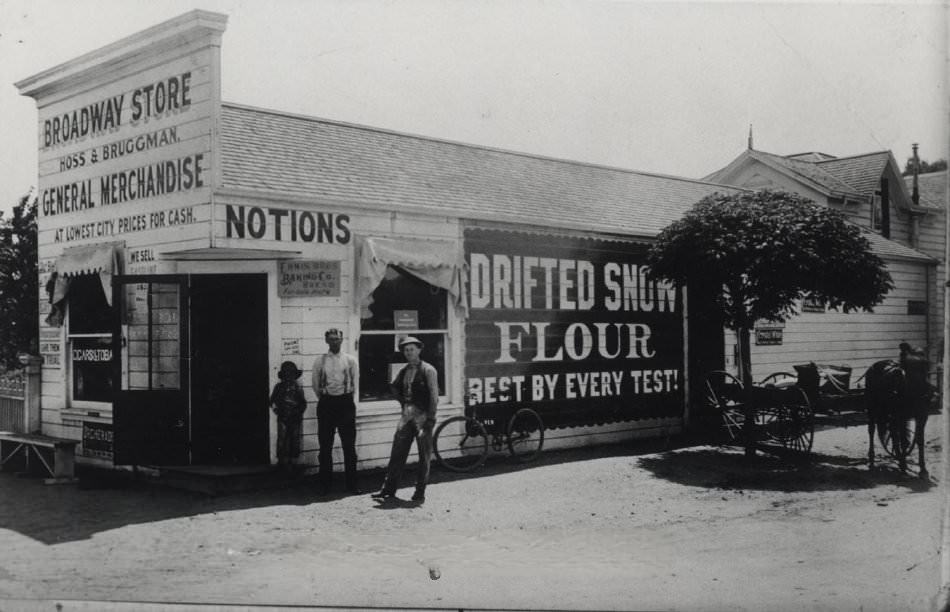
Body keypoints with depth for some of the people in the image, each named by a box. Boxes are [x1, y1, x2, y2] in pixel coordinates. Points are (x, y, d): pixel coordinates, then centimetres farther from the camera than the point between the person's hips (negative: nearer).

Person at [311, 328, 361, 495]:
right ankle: (325, 483, 12)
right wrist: (324, 398, 10)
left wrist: (346, 396, 10)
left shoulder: (350, 360, 4)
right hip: (326, 403, 0)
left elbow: (354, 384, 10)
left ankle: (351, 483, 9)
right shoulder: (320, 361, 4)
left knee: (349, 445, 2)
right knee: (325, 446, 4)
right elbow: (315, 385, 10)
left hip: (345, 402, 0)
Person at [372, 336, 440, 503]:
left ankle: (420, 492, 9)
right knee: (397, 453, 5)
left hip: (422, 416, -5)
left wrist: (430, 419, -13)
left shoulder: (428, 370, -6)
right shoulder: (404, 370, 11)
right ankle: (389, 489, 12)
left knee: (424, 456, 2)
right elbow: (394, 387, 29)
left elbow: (434, 396, -9)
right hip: (406, 415, 5)